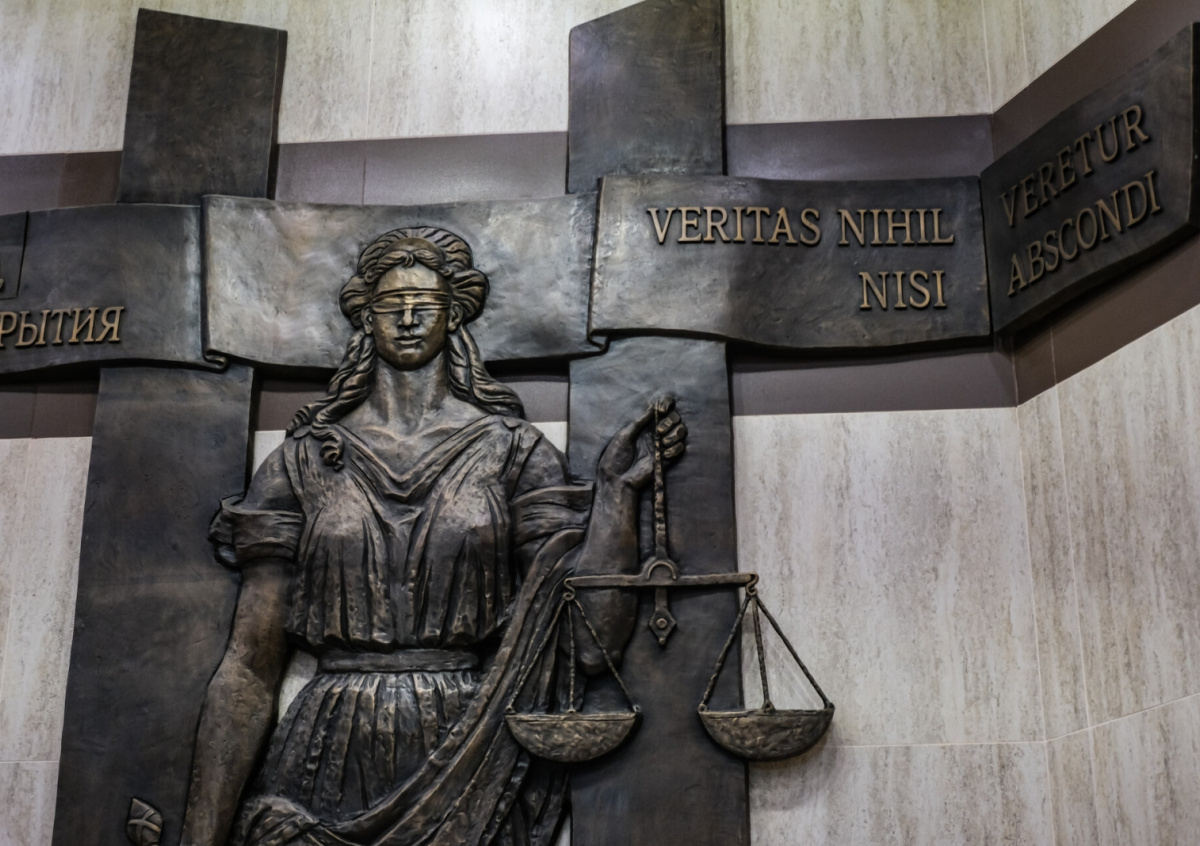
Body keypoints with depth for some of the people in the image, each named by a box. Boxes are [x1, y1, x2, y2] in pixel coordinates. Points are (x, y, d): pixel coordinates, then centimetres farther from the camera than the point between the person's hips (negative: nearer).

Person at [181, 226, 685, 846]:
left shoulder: (512, 451, 3)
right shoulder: (303, 461, 6)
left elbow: (592, 640, -5)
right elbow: (249, 668, 2)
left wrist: (616, 490, -14)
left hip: (470, 767, 0)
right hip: (331, 769, 1)